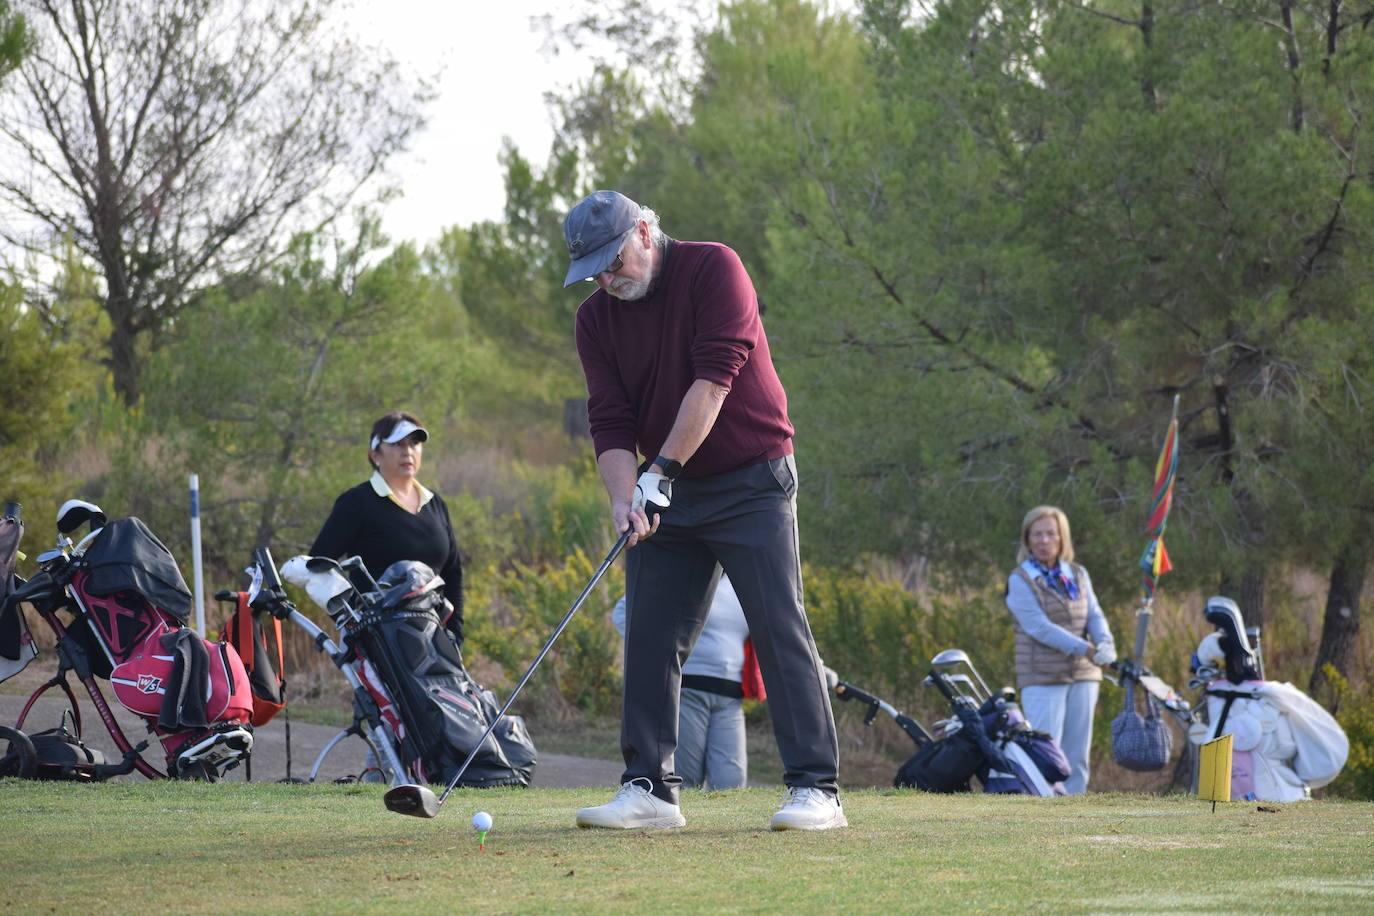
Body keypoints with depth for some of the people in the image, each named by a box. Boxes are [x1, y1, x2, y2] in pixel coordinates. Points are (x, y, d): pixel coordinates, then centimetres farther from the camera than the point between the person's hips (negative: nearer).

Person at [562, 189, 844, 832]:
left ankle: (816, 789, -12)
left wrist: (660, 471, -23)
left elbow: (713, 379, -20)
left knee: (778, 628, -11)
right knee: (650, 637, 0)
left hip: (752, 482, -5)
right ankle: (649, 787, 5)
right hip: (668, 495, 6)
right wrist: (624, 498, -20)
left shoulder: (713, 269, -12)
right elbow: (610, 422, -3)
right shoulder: (597, 318, 3)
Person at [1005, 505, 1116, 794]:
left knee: (1077, 757, 5)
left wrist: (1105, 644, -18)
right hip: (1042, 680, -5)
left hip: (1083, 677, 5)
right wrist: (1085, 650, -23)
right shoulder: (1020, 580, -4)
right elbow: (1040, 627, -15)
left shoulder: (1078, 575, 14)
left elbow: (1094, 615, 5)